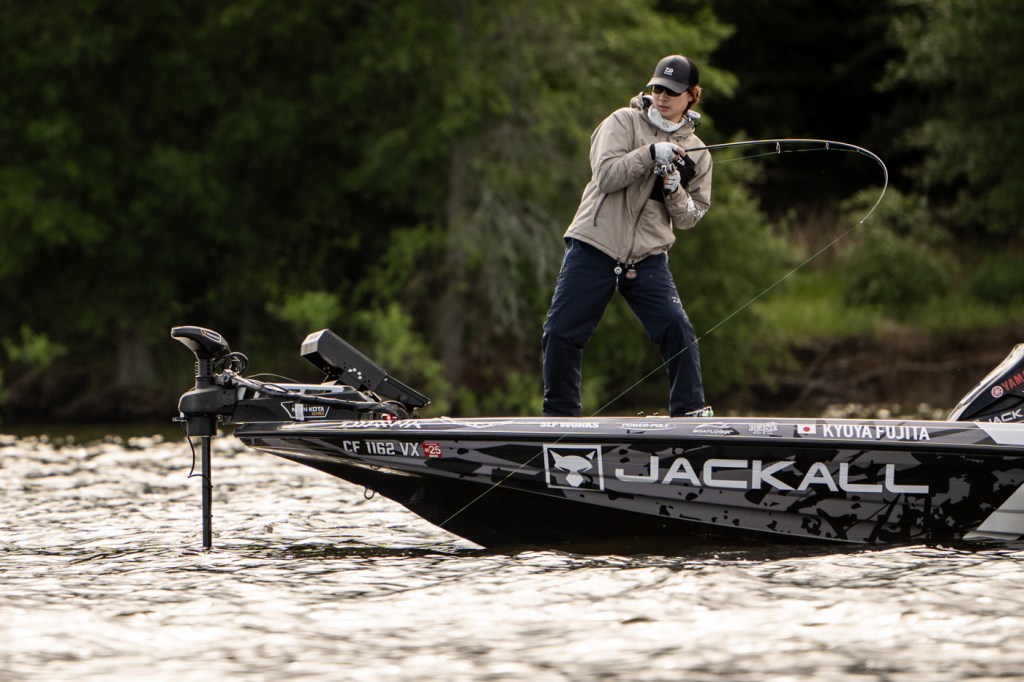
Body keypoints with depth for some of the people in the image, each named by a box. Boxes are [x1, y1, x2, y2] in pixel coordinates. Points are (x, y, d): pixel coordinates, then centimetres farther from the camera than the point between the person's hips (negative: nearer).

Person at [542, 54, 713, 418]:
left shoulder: (695, 153, 11)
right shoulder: (624, 122, 2)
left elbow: (689, 218, 9)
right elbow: (606, 176, -12)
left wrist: (674, 189, -10)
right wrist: (651, 153, -22)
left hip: (648, 258, 2)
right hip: (594, 248, -2)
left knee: (676, 329, -17)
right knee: (560, 333, -3)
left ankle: (691, 410, -6)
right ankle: (560, 413, 11)